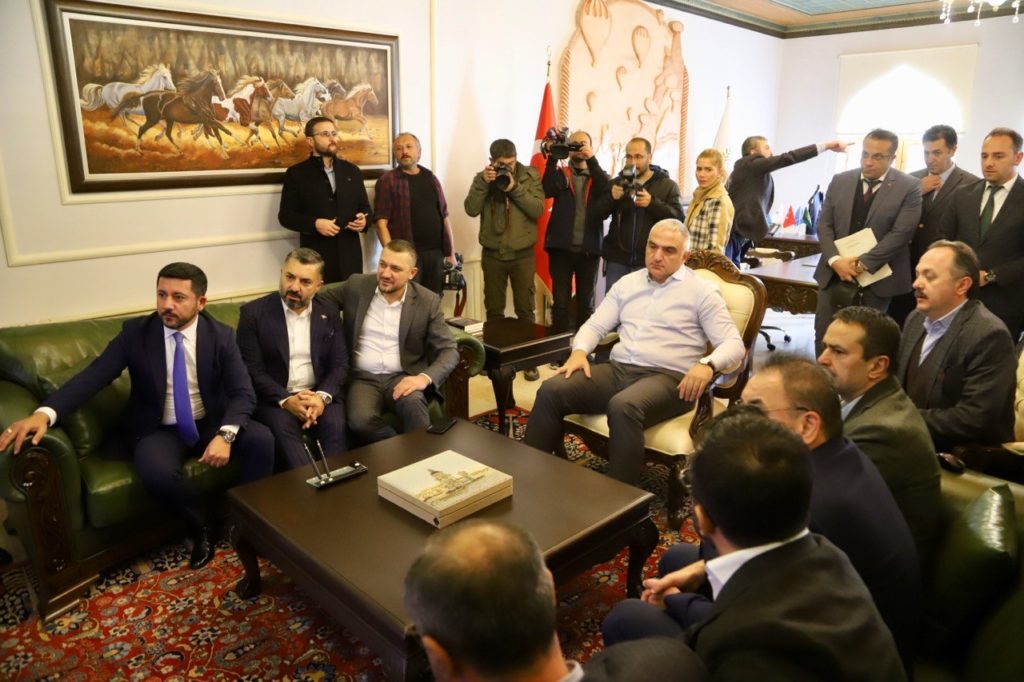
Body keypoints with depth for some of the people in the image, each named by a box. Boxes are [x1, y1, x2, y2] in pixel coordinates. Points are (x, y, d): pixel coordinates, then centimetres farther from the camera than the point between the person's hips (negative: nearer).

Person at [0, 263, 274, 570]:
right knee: (156, 472, -34)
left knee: (261, 439, -27)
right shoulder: (135, 332, -6)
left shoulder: (221, 336, -7)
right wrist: (44, 413, -34)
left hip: (212, 423, 1)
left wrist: (225, 434, -33)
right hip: (158, 430, -1)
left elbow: (243, 393, -13)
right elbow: (92, 376, -15)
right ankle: (202, 522, -4)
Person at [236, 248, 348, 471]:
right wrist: (285, 400, -19)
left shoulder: (329, 314, 9)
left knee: (335, 426, -28)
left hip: (319, 394, 2)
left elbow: (340, 364, 4)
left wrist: (322, 396, -15)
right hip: (274, 397, -2)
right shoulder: (253, 313, -1)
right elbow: (251, 369, -6)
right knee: (283, 429, -32)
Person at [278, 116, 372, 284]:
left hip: (350, 254, 3)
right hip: (316, 256, -3)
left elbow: (365, 207, 18)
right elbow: (285, 215, -1)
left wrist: (363, 220, -5)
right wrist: (314, 224, -17)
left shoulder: (352, 170, 14)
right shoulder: (296, 173, 2)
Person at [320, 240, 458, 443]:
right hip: (363, 377, 1)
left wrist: (425, 377, -24)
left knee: (413, 404, -35)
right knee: (360, 420, -31)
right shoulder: (356, 286, 1)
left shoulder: (428, 301, -2)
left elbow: (449, 351, -4)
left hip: (403, 377, 0)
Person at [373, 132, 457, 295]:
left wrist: (451, 252, 10)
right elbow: (381, 222, -8)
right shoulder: (387, 181, -1)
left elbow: (444, 216, 16)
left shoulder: (430, 178, 14)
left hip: (436, 253, 5)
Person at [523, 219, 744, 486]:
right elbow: (595, 325, 18)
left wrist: (707, 364, -25)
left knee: (623, 406, -38)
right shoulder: (627, 283, 18)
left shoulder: (702, 291, 4)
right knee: (551, 390, -18)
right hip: (617, 370, 5)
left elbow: (734, 344, -2)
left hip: (667, 378, -5)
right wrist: (579, 350, -5)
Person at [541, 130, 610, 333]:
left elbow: (607, 192, -13)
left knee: (586, 302, 9)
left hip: (589, 248, 1)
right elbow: (547, 190, -12)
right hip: (561, 247, -1)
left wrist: (592, 159, -18)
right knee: (560, 301, 2)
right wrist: (552, 158, -17)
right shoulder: (560, 174, 9)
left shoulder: (599, 176, 10)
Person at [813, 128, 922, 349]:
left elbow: (900, 233, -12)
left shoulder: (909, 188, -4)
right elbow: (824, 224, 4)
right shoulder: (840, 181, 7)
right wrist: (835, 260, -12)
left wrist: (863, 263, -18)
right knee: (824, 336, 3)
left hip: (876, 278, -3)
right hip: (835, 273, 3)